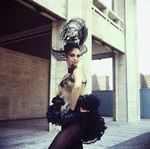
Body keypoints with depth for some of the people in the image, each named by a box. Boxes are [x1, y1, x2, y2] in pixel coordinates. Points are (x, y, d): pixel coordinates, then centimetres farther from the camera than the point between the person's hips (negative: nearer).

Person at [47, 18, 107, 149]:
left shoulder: (78, 71, -7)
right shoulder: (65, 76, 16)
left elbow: (78, 86, -31)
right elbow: (58, 96, 28)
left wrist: (72, 108, -21)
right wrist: (61, 107, 11)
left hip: (77, 120, -9)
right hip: (69, 121, 9)